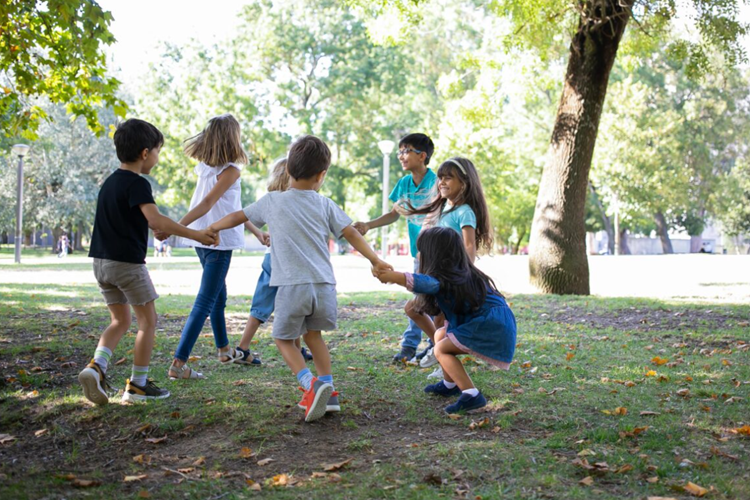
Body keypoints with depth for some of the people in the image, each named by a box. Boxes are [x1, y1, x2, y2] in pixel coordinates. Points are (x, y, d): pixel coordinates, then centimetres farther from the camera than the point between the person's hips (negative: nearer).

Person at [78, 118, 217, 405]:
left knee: (121, 320, 17)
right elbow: (155, 220, -28)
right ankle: (138, 384, 8)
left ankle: (96, 367, -4)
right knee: (148, 320, 5)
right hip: (128, 261, -8)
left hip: (102, 261, 8)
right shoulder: (137, 183, -14)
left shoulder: (110, 182, 14)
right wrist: (196, 235, -27)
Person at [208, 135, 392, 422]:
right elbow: (352, 234, 6)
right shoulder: (324, 204, 9)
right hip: (324, 285, 3)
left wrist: (211, 229, 35)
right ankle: (327, 392, 18)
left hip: (292, 286, -3)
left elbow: (237, 217, 18)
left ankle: (311, 384, -10)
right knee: (313, 334, 23)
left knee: (283, 338, 12)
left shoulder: (272, 201, 7)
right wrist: (375, 261, 14)